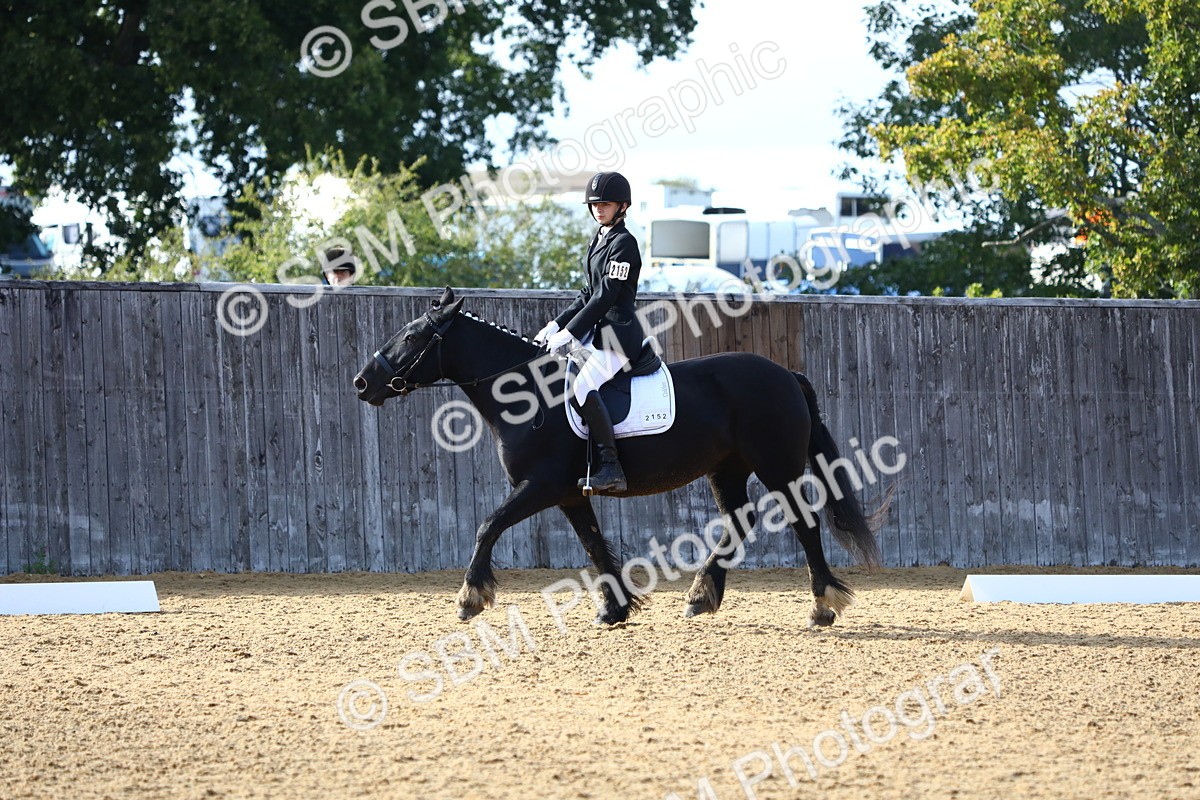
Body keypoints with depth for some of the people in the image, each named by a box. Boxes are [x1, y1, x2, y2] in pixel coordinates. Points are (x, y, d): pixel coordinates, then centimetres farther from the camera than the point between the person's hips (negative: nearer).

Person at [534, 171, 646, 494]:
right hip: (598, 330, 11)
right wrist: (556, 326, 11)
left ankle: (611, 468, -30)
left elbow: (606, 297, -18)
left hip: (620, 331, -11)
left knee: (584, 386, -29)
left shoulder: (623, 243, -12)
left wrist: (569, 333, -20)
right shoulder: (599, 240, 17)